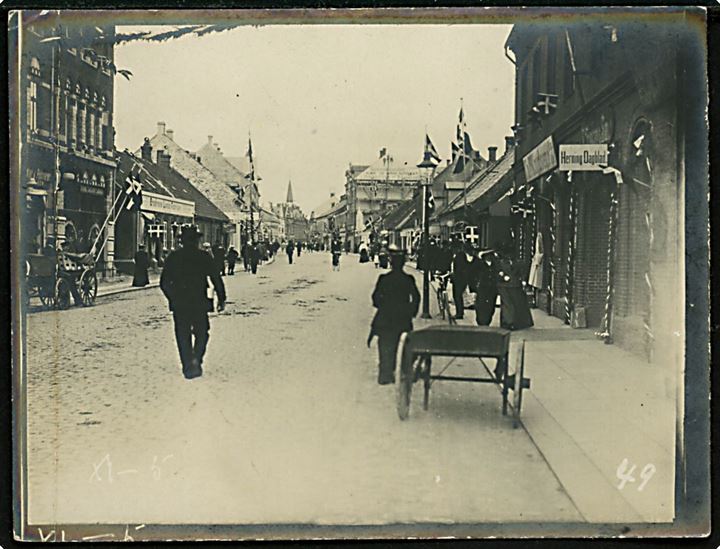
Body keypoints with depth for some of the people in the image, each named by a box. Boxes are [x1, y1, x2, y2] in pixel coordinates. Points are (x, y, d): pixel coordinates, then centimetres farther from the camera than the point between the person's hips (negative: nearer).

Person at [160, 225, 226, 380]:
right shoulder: (204, 257, -3)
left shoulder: (173, 257, 1)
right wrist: (221, 299, 8)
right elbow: (217, 279, -2)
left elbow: (163, 283, 5)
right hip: (199, 303, -1)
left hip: (178, 304, 1)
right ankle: (196, 360, -6)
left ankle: (188, 366, 6)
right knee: (201, 333, 13)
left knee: (183, 336, 9)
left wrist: (172, 298, 19)